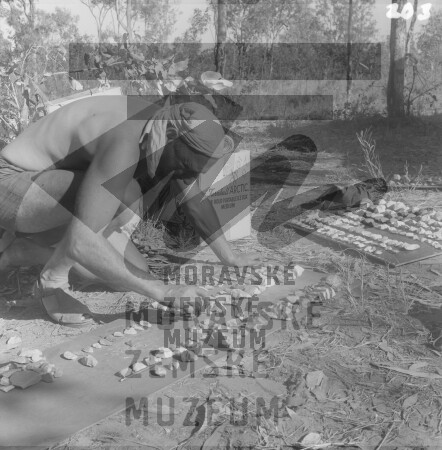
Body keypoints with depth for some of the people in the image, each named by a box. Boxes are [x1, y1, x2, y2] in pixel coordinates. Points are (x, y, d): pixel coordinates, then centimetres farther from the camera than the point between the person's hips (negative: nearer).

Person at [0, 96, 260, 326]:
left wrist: (230, 258, 10)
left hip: (52, 201, 9)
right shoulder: (124, 147, -36)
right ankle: (53, 277, -11)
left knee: (136, 274, 0)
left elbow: (193, 198, 7)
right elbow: (80, 243, -42)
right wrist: (163, 292, -38)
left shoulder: (169, 127, -7)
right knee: (126, 193, -34)